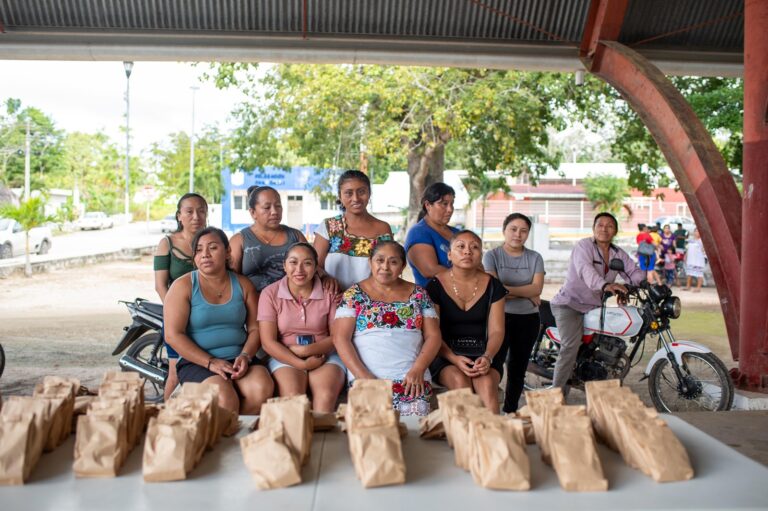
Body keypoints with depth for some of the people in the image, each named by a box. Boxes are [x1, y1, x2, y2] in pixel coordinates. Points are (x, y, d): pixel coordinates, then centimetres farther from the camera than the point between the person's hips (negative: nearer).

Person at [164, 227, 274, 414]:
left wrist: (245, 356, -11)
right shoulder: (183, 286, 1)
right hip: (197, 363, -3)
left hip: (238, 361, 4)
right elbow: (173, 335, -7)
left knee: (263, 388, -27)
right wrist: (210, 362, -15)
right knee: (225, 400, -33)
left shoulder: (243, 285, 12)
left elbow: (255, 328, 10)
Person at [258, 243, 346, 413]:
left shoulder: (329, 293, 4)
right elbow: (268, 342, -5)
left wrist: (306, 350, -13)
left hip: (324, 356, 1)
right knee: (293, 397, -31)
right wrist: (301, 364, -16)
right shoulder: (270, 293, 1)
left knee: (326, 394, -30)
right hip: (284, 358, 0)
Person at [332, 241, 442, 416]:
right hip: (367, 378, -1)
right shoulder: (354, 294, 7)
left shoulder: (418, 294, 13)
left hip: (411, 379, 1)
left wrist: (418, 370, -7)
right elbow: (340, 338, 0)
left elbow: (433, 336, 9)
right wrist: (363, 376, -12)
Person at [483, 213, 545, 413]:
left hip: (528, 319, 4)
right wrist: (527, 294, -13)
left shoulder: (535, 258, 8)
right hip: (500, 317, -4)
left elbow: (537, 288, -7)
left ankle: (510, 412, 24)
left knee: (518, 369, 12)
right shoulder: (492, 256, -2)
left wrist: (507, 289, -19)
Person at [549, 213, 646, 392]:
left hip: (593, 307, 8)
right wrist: (605, 286, -49)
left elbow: (634, 272, 2)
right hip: (569, 304, -8)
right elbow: (586, 270, -31)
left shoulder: (618, 254, 11)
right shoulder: (584, 246, -12)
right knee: (571, 346, -24)